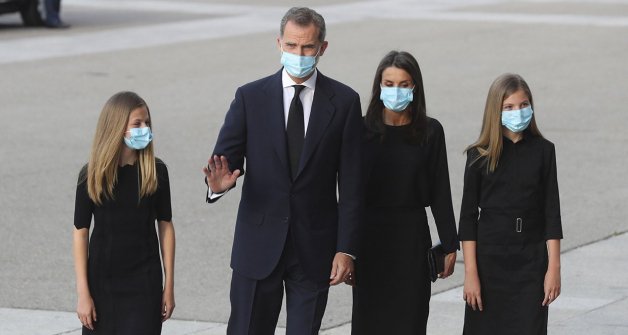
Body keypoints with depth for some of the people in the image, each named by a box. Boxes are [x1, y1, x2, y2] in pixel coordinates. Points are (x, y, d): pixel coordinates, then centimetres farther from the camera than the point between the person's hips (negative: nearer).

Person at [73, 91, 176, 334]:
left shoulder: (156, 171, -3)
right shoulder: (92, 175, -5)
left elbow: (165, 226, 3)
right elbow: (80, 232, -3)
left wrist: (169, 285, 3)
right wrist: (83, 293, -6)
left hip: (145, 282, 0)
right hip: (102, 284, 0)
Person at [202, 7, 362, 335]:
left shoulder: (344, 102, 0)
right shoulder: (250, 97, 1)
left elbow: (351, 183, 0)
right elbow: (224, 157, -3)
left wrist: (346, 248, -5)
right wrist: (218, 183, -29)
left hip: (314, 247, 0)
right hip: (259, 244, 0)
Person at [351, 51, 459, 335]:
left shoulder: (430, 132, 0)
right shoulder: (363, 129, 0)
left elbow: (440, 192, 2)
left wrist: (449, 245, 1)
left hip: (412, 236, 0)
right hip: (370, 235, 0)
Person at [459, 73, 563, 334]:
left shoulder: (543, 151, 3)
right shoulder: (480, 155, -1)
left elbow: (551, 212, 4)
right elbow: (468, 216, 0)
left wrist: (554, 268, -2)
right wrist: (470, 273, -6)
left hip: (531, 262, 1)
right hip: (490, 259, -1)